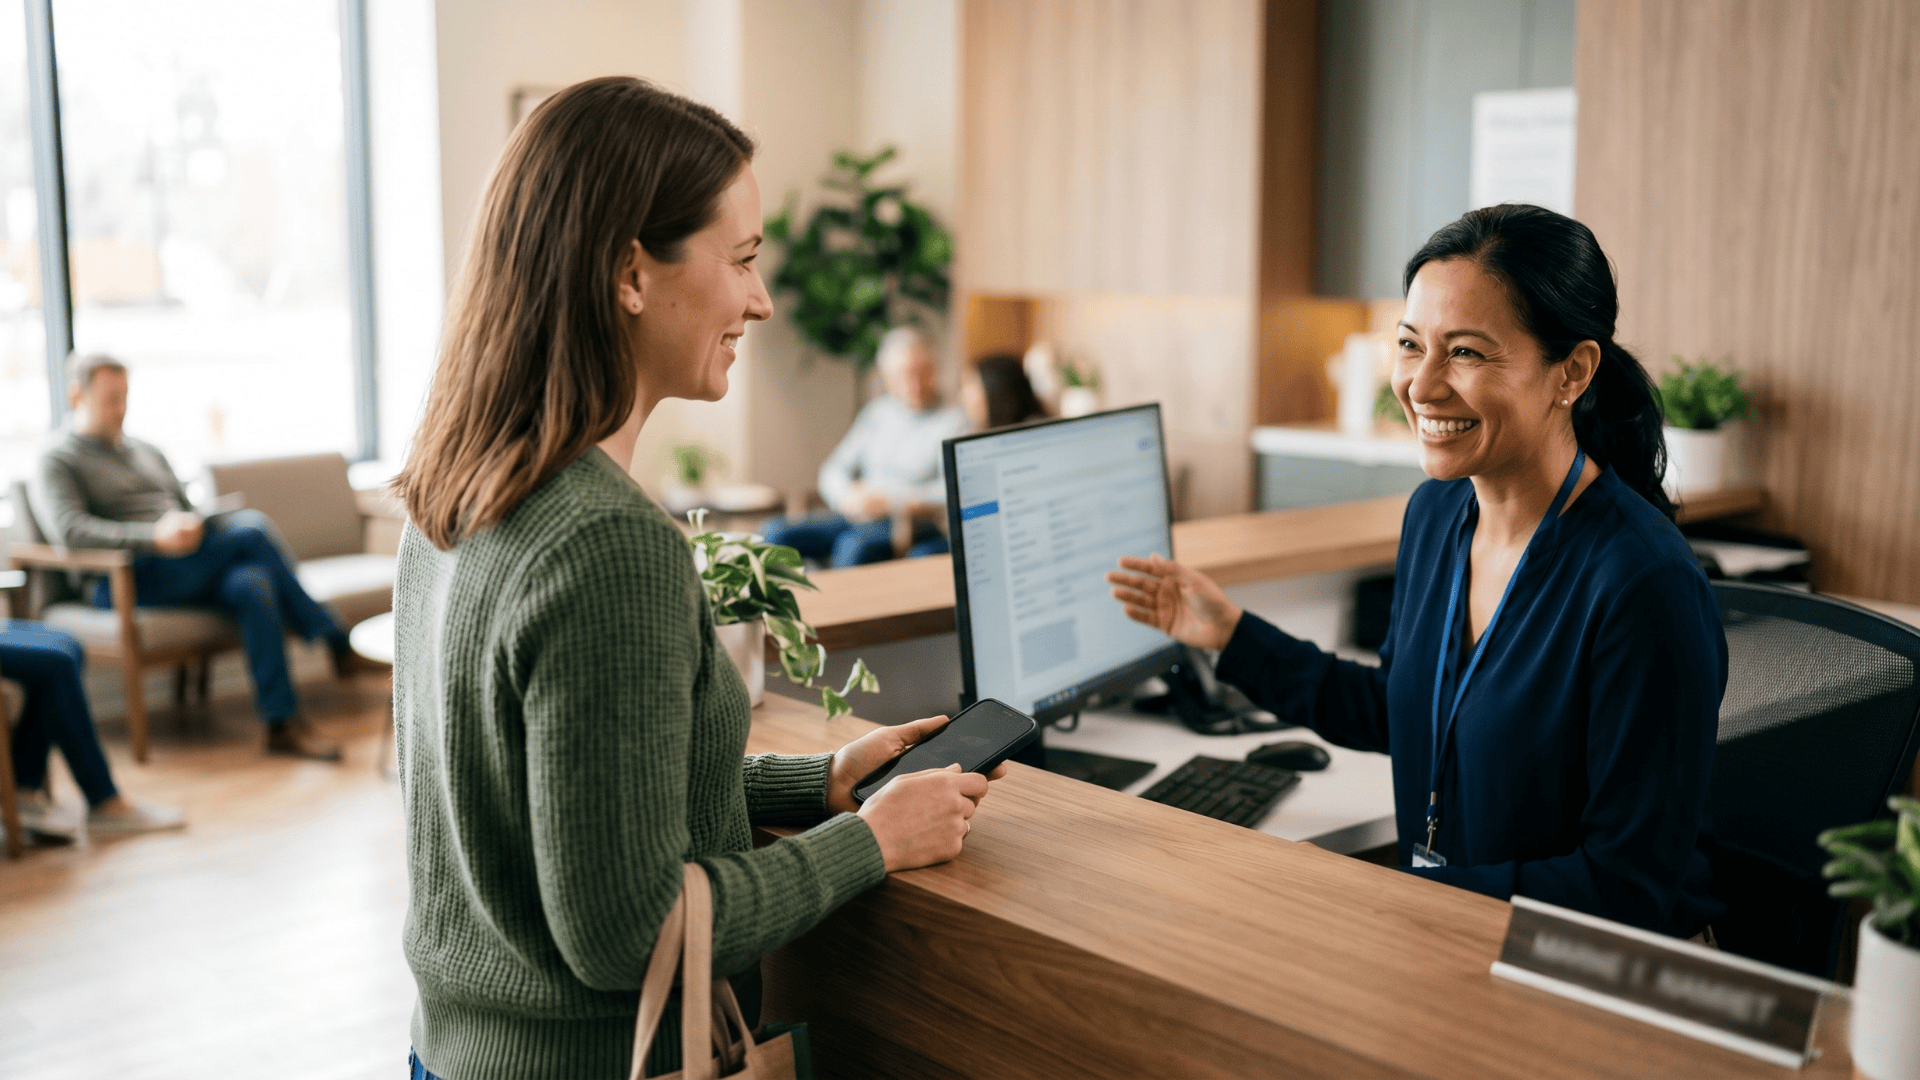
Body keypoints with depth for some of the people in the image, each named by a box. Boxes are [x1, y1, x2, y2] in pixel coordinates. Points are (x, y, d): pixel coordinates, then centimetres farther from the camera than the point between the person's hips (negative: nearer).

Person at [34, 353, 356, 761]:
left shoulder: (148, 452, 28)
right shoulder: (59, 460, 6)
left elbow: (189, 512, 29)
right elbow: (70, 529, -13)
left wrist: (194, 527, 1)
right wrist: (153, 537, -28)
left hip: (187, 572, 6)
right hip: (128, 582, -6)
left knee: (252, 583, -31)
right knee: (252, 526, -26)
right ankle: (332, 637, -19)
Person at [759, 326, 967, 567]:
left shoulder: (952, 420, 2)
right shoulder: (879, 411, 17)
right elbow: (833, 470, 15)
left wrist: (891, 502, -17)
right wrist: (847, 495, -9)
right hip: (857, 517, 6)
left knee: (855, 545, -39)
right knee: (774, 533, -17)